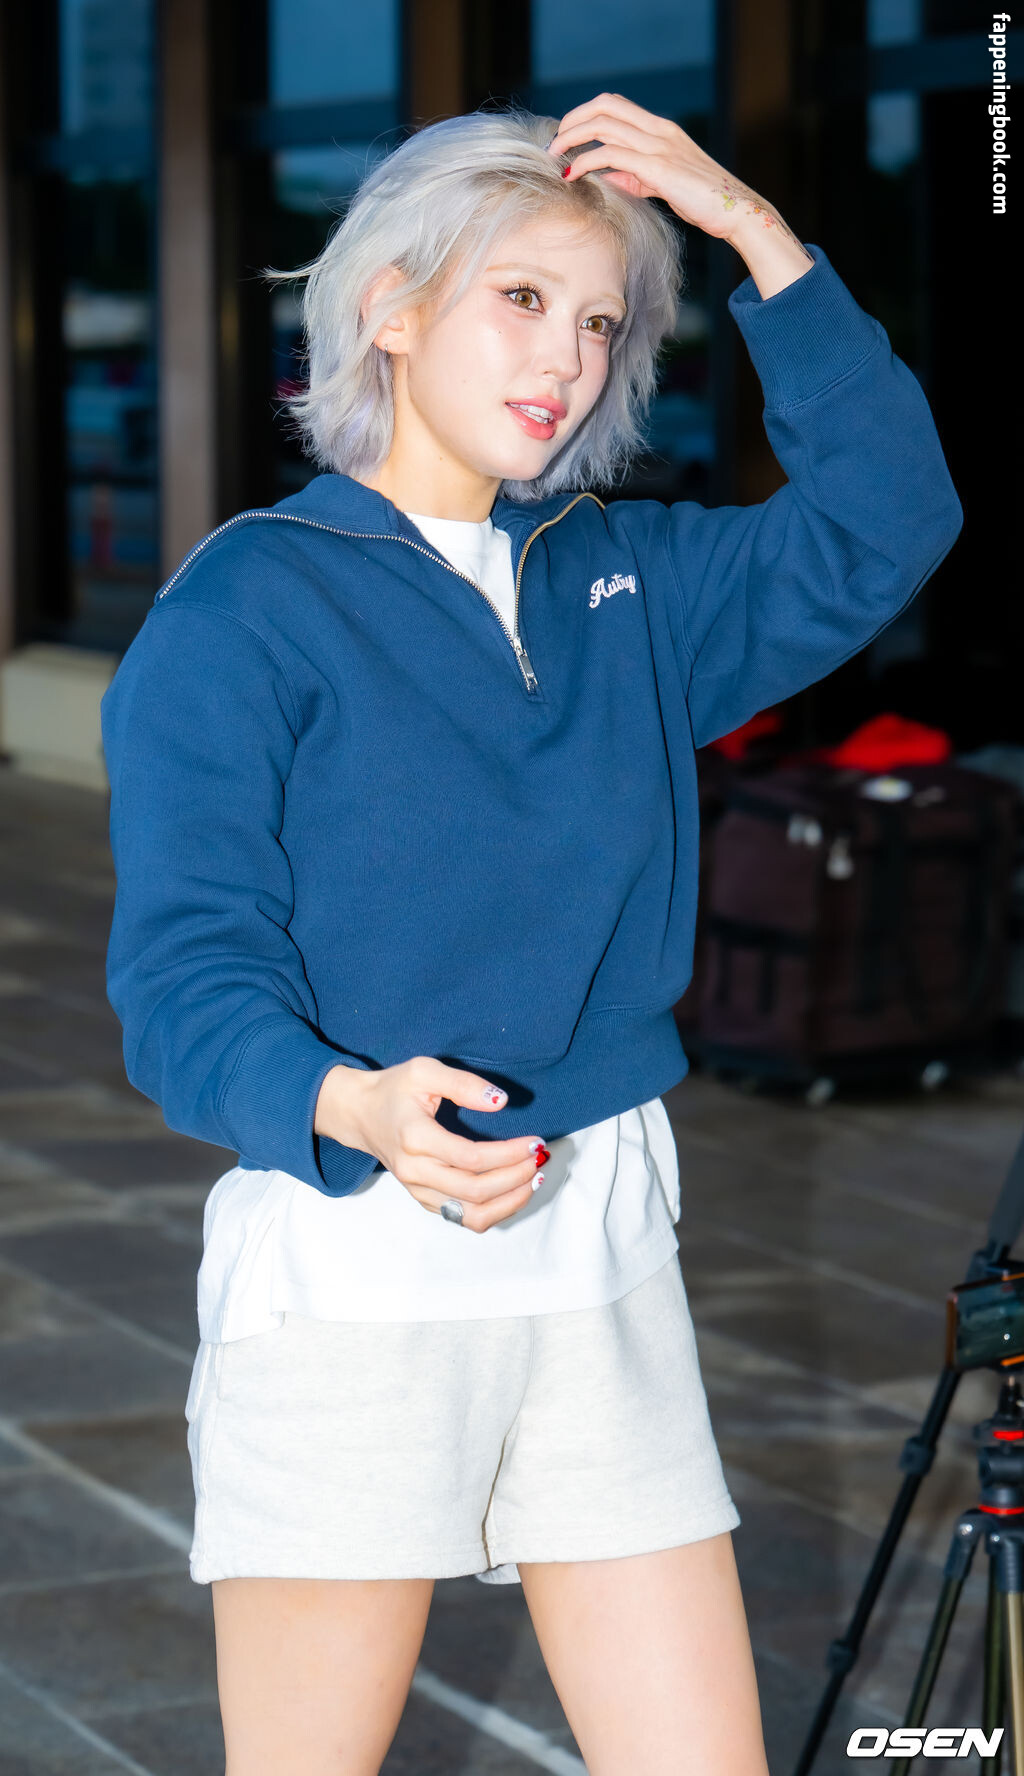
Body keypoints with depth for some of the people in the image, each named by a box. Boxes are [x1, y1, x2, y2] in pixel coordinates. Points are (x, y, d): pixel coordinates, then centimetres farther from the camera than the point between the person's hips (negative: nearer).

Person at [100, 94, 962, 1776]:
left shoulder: (626, 582, 14)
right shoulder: (245, 602, -5)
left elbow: (881, 525, 4)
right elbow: (186, 971, -12)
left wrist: (753, 228, -1)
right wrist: (354, 1109, -33)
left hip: (605, 1257, 5)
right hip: (345, 1263, -5)